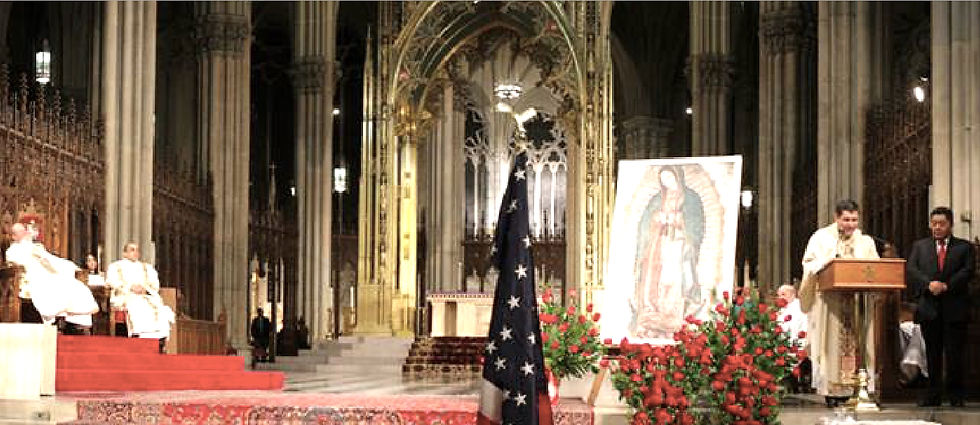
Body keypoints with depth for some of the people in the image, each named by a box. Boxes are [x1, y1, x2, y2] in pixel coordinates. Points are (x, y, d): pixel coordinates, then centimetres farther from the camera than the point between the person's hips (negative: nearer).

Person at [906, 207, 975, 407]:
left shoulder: (964, 247, 9)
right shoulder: (919, 246, 13)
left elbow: (967, 271, -4)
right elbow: (910, 270, 0)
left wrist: (946, 285, -16)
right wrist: (929, 284, -16)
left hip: (955, 308, -2)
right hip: (929, 308, 2)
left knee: (954, 352, -2)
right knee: (932, 353, 7)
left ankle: (956, 395, 6)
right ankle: (933, 394, 12)